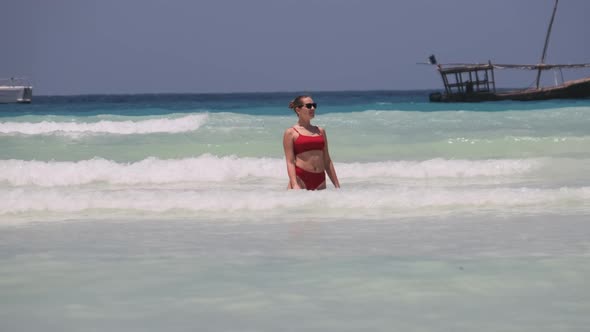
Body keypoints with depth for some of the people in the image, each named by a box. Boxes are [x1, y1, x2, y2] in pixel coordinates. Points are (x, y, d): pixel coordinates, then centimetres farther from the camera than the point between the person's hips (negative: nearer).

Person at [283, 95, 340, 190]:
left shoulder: (320, 131, 16)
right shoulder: (290, 133, 2)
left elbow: (327, 161, 18)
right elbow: (290, 162, -5)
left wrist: (337, 185, 14)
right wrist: (294, 185, -17)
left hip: (319, 181, 4)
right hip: (300, 178, -4)